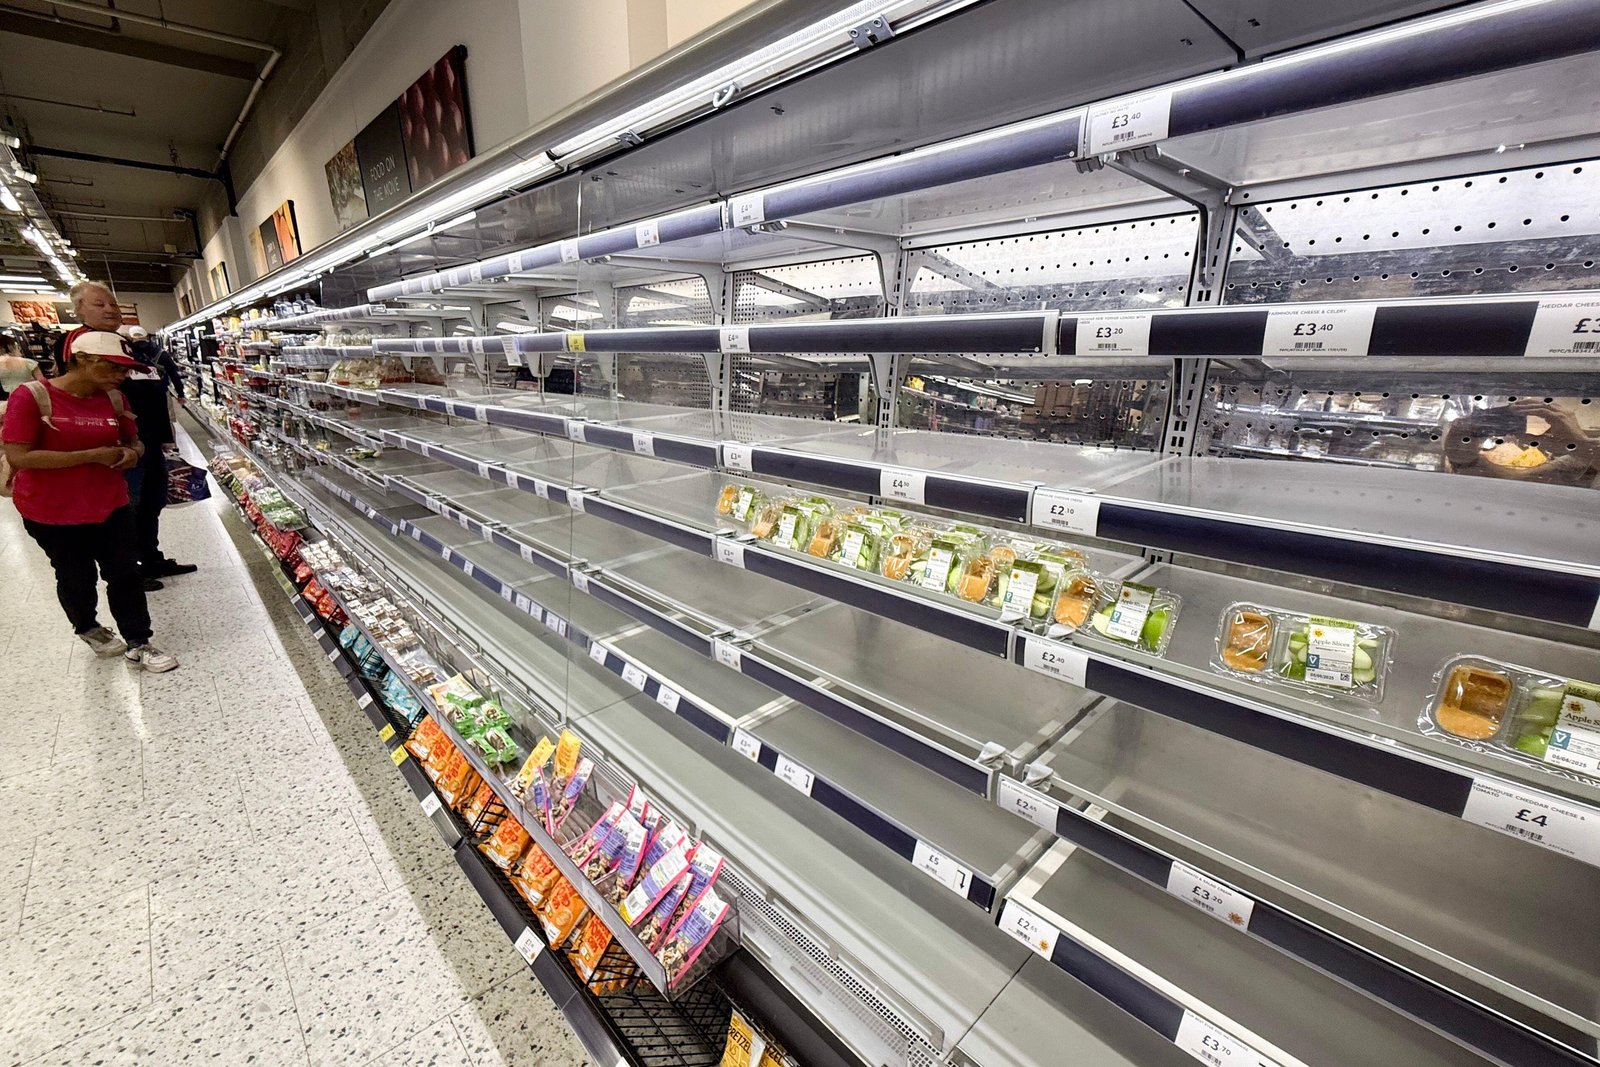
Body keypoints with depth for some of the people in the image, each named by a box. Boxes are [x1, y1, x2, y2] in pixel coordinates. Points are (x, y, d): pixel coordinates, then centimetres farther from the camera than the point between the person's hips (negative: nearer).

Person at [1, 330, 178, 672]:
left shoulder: (114, 398, -2)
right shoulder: (31, 396, -16)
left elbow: (134, 440, 12)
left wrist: (132, 453, -11)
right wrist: (93, 456, -24)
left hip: (110, 505, 4)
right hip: (51, 512, -3)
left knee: (125, 574, 5)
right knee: (76, 578, 15)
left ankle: (138, 645, 15)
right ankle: (87, 628, 40)